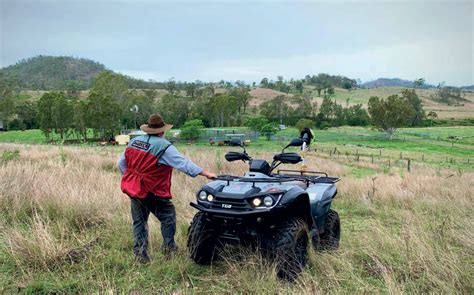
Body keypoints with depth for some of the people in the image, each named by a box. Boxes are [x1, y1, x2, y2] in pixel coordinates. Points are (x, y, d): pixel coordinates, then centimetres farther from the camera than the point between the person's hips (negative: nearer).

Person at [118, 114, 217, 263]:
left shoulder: (134, 141, 7)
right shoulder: (164, 146, -15)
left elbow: (121, 163, 15)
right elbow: (183, 163, -18)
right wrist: (205, 173, -16)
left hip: (133, 189, 7)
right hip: (152, 192, -7)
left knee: (139, 221, 16)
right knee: (168, 216, 13)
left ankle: (140, 254, 20)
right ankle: (168, 246, 18)